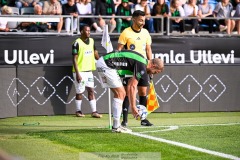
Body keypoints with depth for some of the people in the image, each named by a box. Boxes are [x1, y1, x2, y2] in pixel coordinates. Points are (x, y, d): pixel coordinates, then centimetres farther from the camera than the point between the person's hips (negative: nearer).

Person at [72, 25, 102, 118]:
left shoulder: (91, 41, 8)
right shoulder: (77, 43, -12)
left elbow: (95, 53, 21)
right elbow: (74, 59, -13)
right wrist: (77, 73, -17)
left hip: (89, 71, 6)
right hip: (80, 72, -6)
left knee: (91, 91, 3)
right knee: (79, 92, 3)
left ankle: (94, 112, 3)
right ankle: (78, 111, 16)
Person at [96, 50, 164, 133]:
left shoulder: (142, 61, 17)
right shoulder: (141, 66, -13)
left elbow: (130, 86, 23)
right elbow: (132, 87, -14)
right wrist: (133, 107, -9)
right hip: (105, 64, -10)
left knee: (119, 94, 12)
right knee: (120, 94, -7)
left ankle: (116, 125, 13)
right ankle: (116, 127, -6)